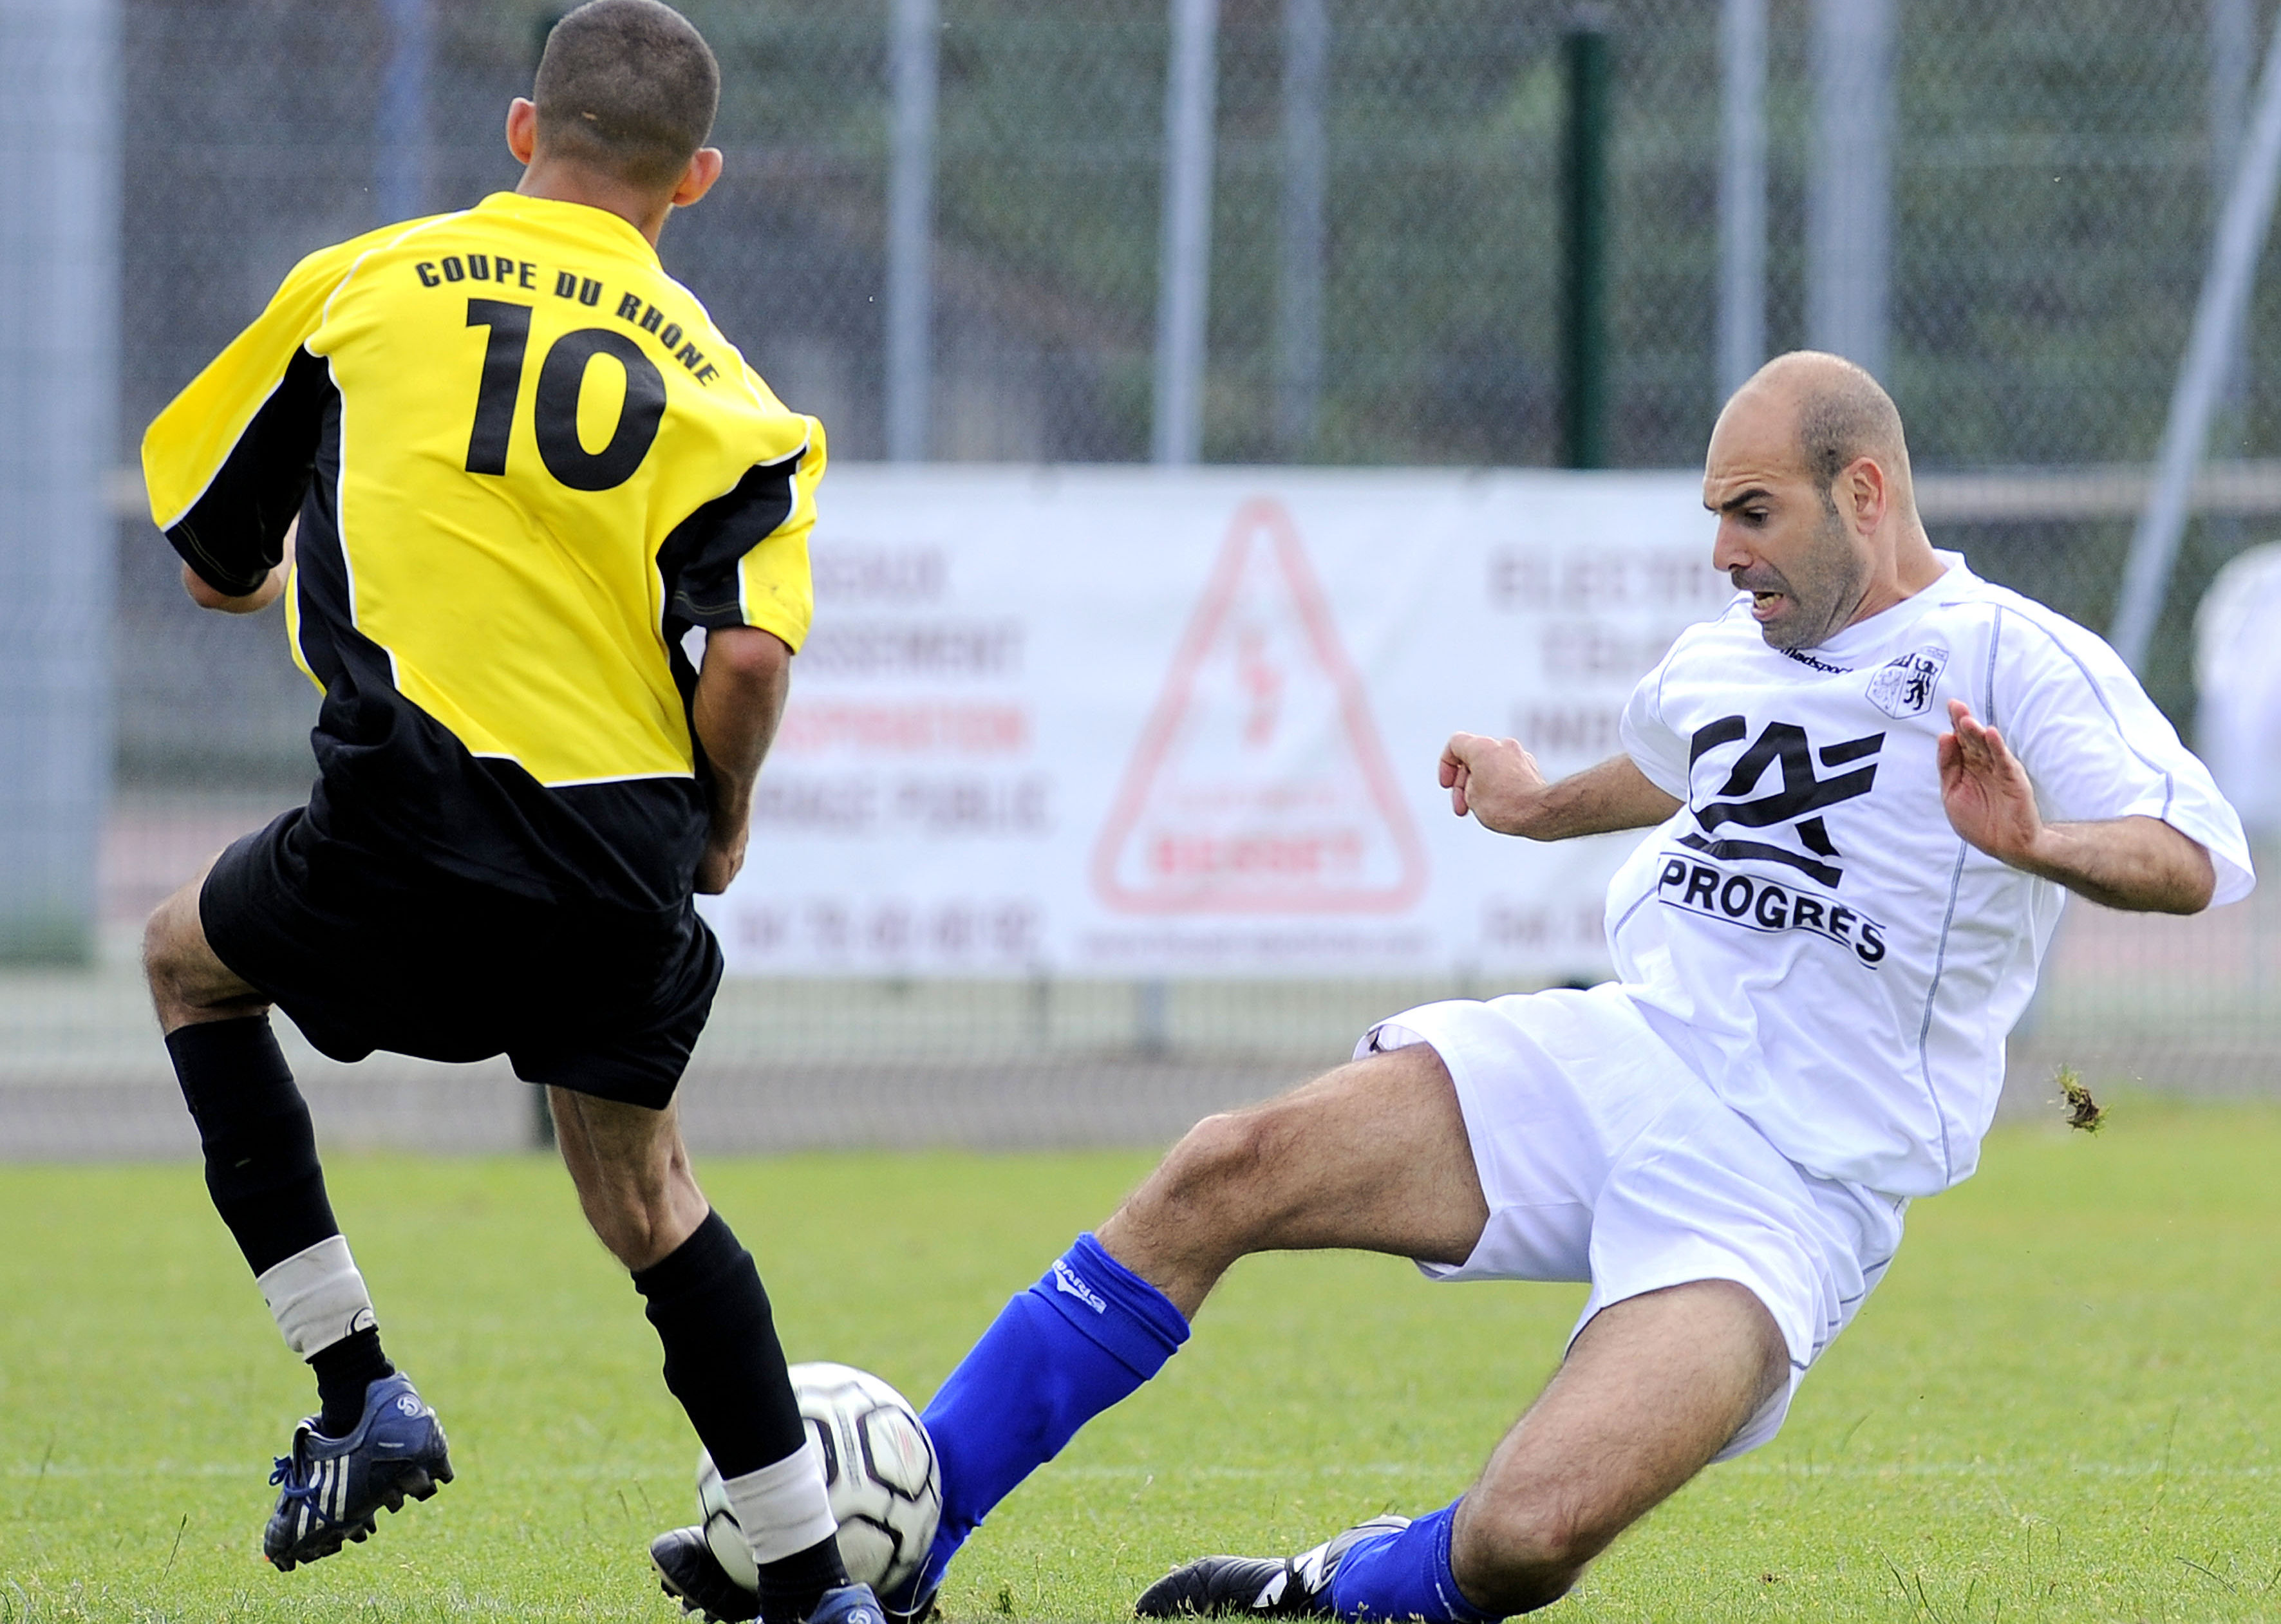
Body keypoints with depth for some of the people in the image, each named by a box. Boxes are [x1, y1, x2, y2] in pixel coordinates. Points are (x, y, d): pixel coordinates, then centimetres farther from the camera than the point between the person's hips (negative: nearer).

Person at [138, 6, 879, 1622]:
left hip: (413, 826, -2)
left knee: (192, 957, 28)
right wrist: (723, 821, 11)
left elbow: (213, 564, 15)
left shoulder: (361, 285, 7)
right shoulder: (717, 381, 8)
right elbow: (749, 654, -9)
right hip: (628, 858, 2)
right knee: (645, 1193, 23)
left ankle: (360, 1396, 18)